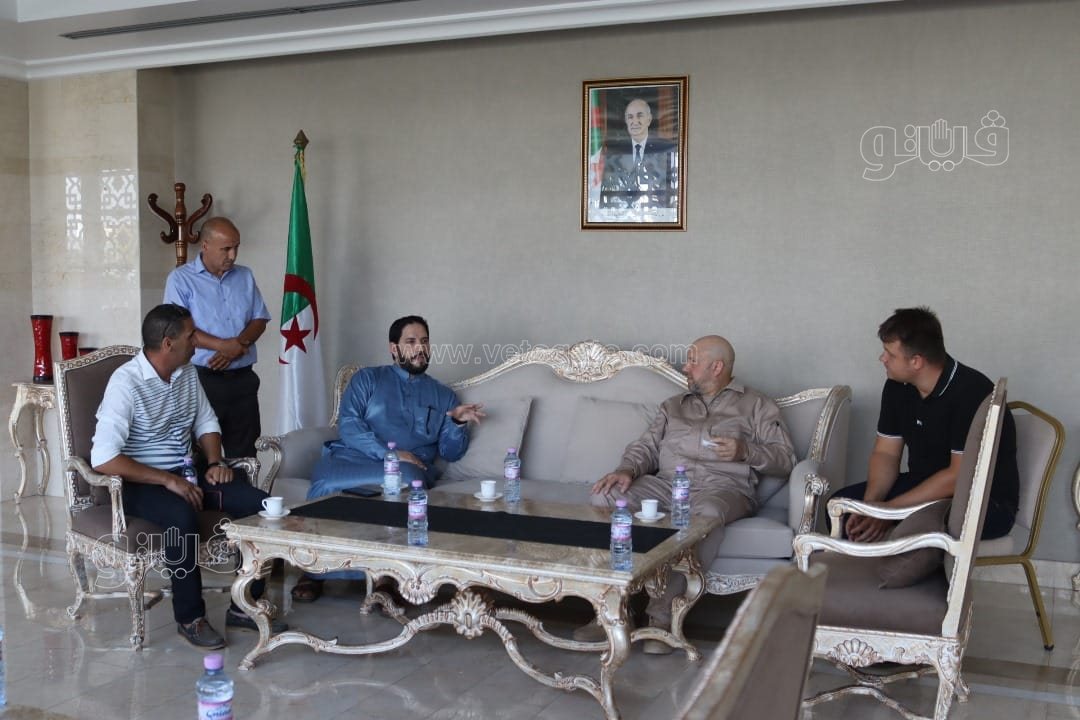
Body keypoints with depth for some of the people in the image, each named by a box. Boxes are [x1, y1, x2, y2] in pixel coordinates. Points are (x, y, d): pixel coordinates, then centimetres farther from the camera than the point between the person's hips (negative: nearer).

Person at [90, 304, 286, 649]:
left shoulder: (187, 372, 5)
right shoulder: (126, 382, -18)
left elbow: (206, 423, 17)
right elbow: (103, 458, -26)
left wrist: (215, 462, -3)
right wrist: (167, 480, -26)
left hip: (186, 472, 7)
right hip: (141, 482, -7)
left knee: (258, 503, -14)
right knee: (182, 515, -38)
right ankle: (189, 618, -18)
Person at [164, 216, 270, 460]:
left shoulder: (245, 277, 12)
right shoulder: (180, 279, -2)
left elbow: (260, 320, 8)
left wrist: (236, 347, -11)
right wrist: (224, 345, -21)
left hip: (243, 378, 4)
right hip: (202, 378, -4)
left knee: (244, 453, 7)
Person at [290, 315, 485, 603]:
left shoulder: (443, 395, 25)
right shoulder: (368, 378, 18)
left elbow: (450, 452, 17)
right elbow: (348, 425, 1)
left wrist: (457, 422, -5)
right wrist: (389, 453, -14)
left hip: (409, 467, 1)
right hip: (353, 458, 0)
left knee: (409, 480, -38)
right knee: (326, 483, -35)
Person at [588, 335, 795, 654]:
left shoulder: (756, 406, 17)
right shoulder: (673, 405, 29)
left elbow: (785, 458, 7)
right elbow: (646, 446, 17)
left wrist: (745, 451, -12)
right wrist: (627, 470, -5)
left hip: (723, 487, -4)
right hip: (666, 484, 4)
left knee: (706, 512, -42)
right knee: (604, 497, -24)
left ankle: (662, 614, -34)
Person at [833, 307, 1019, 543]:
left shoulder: (972, 392, -24)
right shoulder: (898, 386, -1)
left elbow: (961, 477, -26)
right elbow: (885, 453, 3)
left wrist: (889, 511, -26)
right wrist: (869, 507, -15)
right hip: (925, 487, 7)